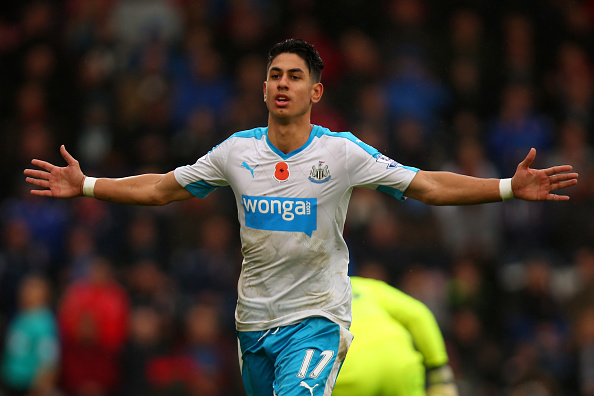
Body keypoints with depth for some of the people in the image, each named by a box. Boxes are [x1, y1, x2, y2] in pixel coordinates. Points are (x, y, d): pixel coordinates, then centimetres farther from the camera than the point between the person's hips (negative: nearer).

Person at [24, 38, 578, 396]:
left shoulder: (342, 152, -8)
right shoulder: (237, 150, 1)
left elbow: (427, 186, -9)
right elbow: (161, 188, 10)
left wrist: (512, 187, -19)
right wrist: (84, 186, 5)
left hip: (317, 318, -4)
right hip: (254, 320, 4)